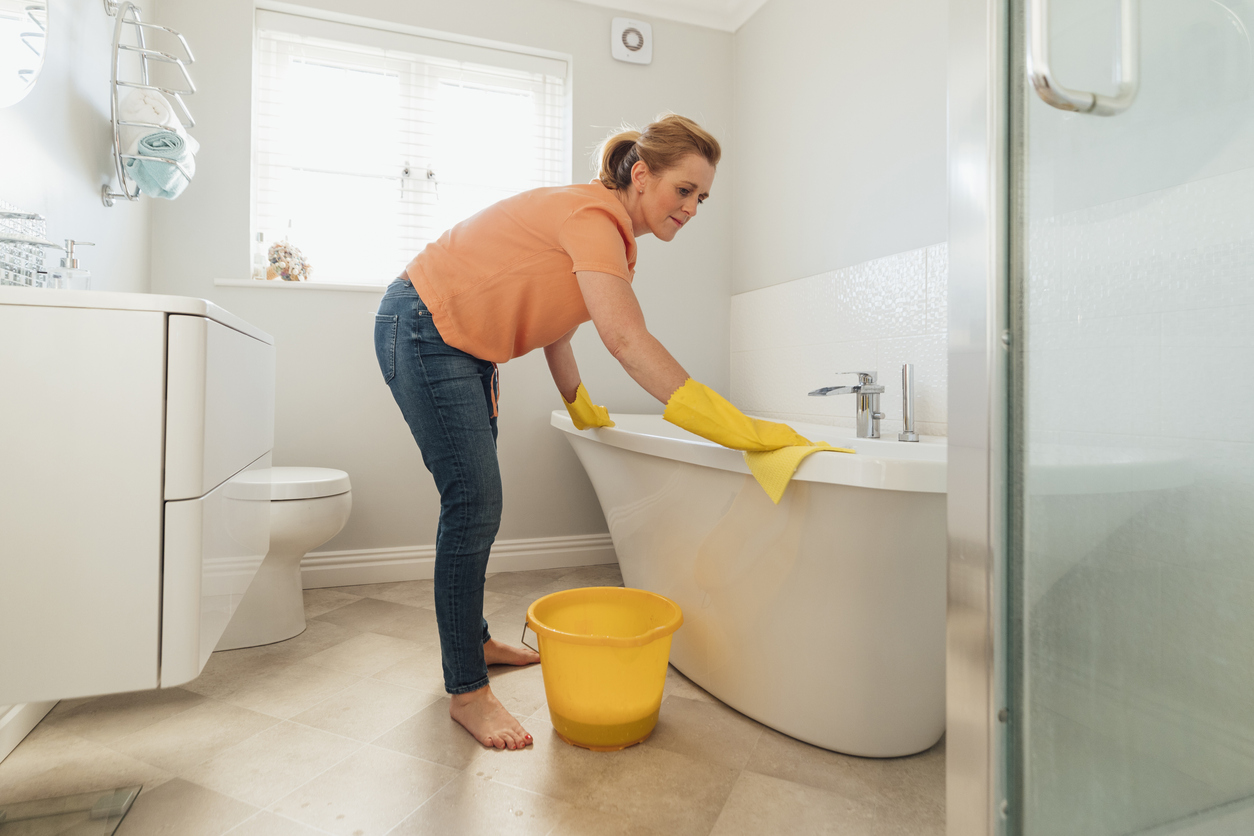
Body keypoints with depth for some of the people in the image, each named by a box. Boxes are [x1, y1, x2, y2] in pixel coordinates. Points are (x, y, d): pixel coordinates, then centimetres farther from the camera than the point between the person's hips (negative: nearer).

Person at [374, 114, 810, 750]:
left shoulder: (606, 224, 7)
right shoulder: (593, 217, -23)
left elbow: (548, 312, 13)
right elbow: (628, 341, -36)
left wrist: (579, 405, 15)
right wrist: (737, 429, -39)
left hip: (463, 344, 10)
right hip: (421, 331, -10)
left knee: (476, 504, 14)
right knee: (473, 505, -12)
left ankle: (473, 640, 31)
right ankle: (467, 692, 3)